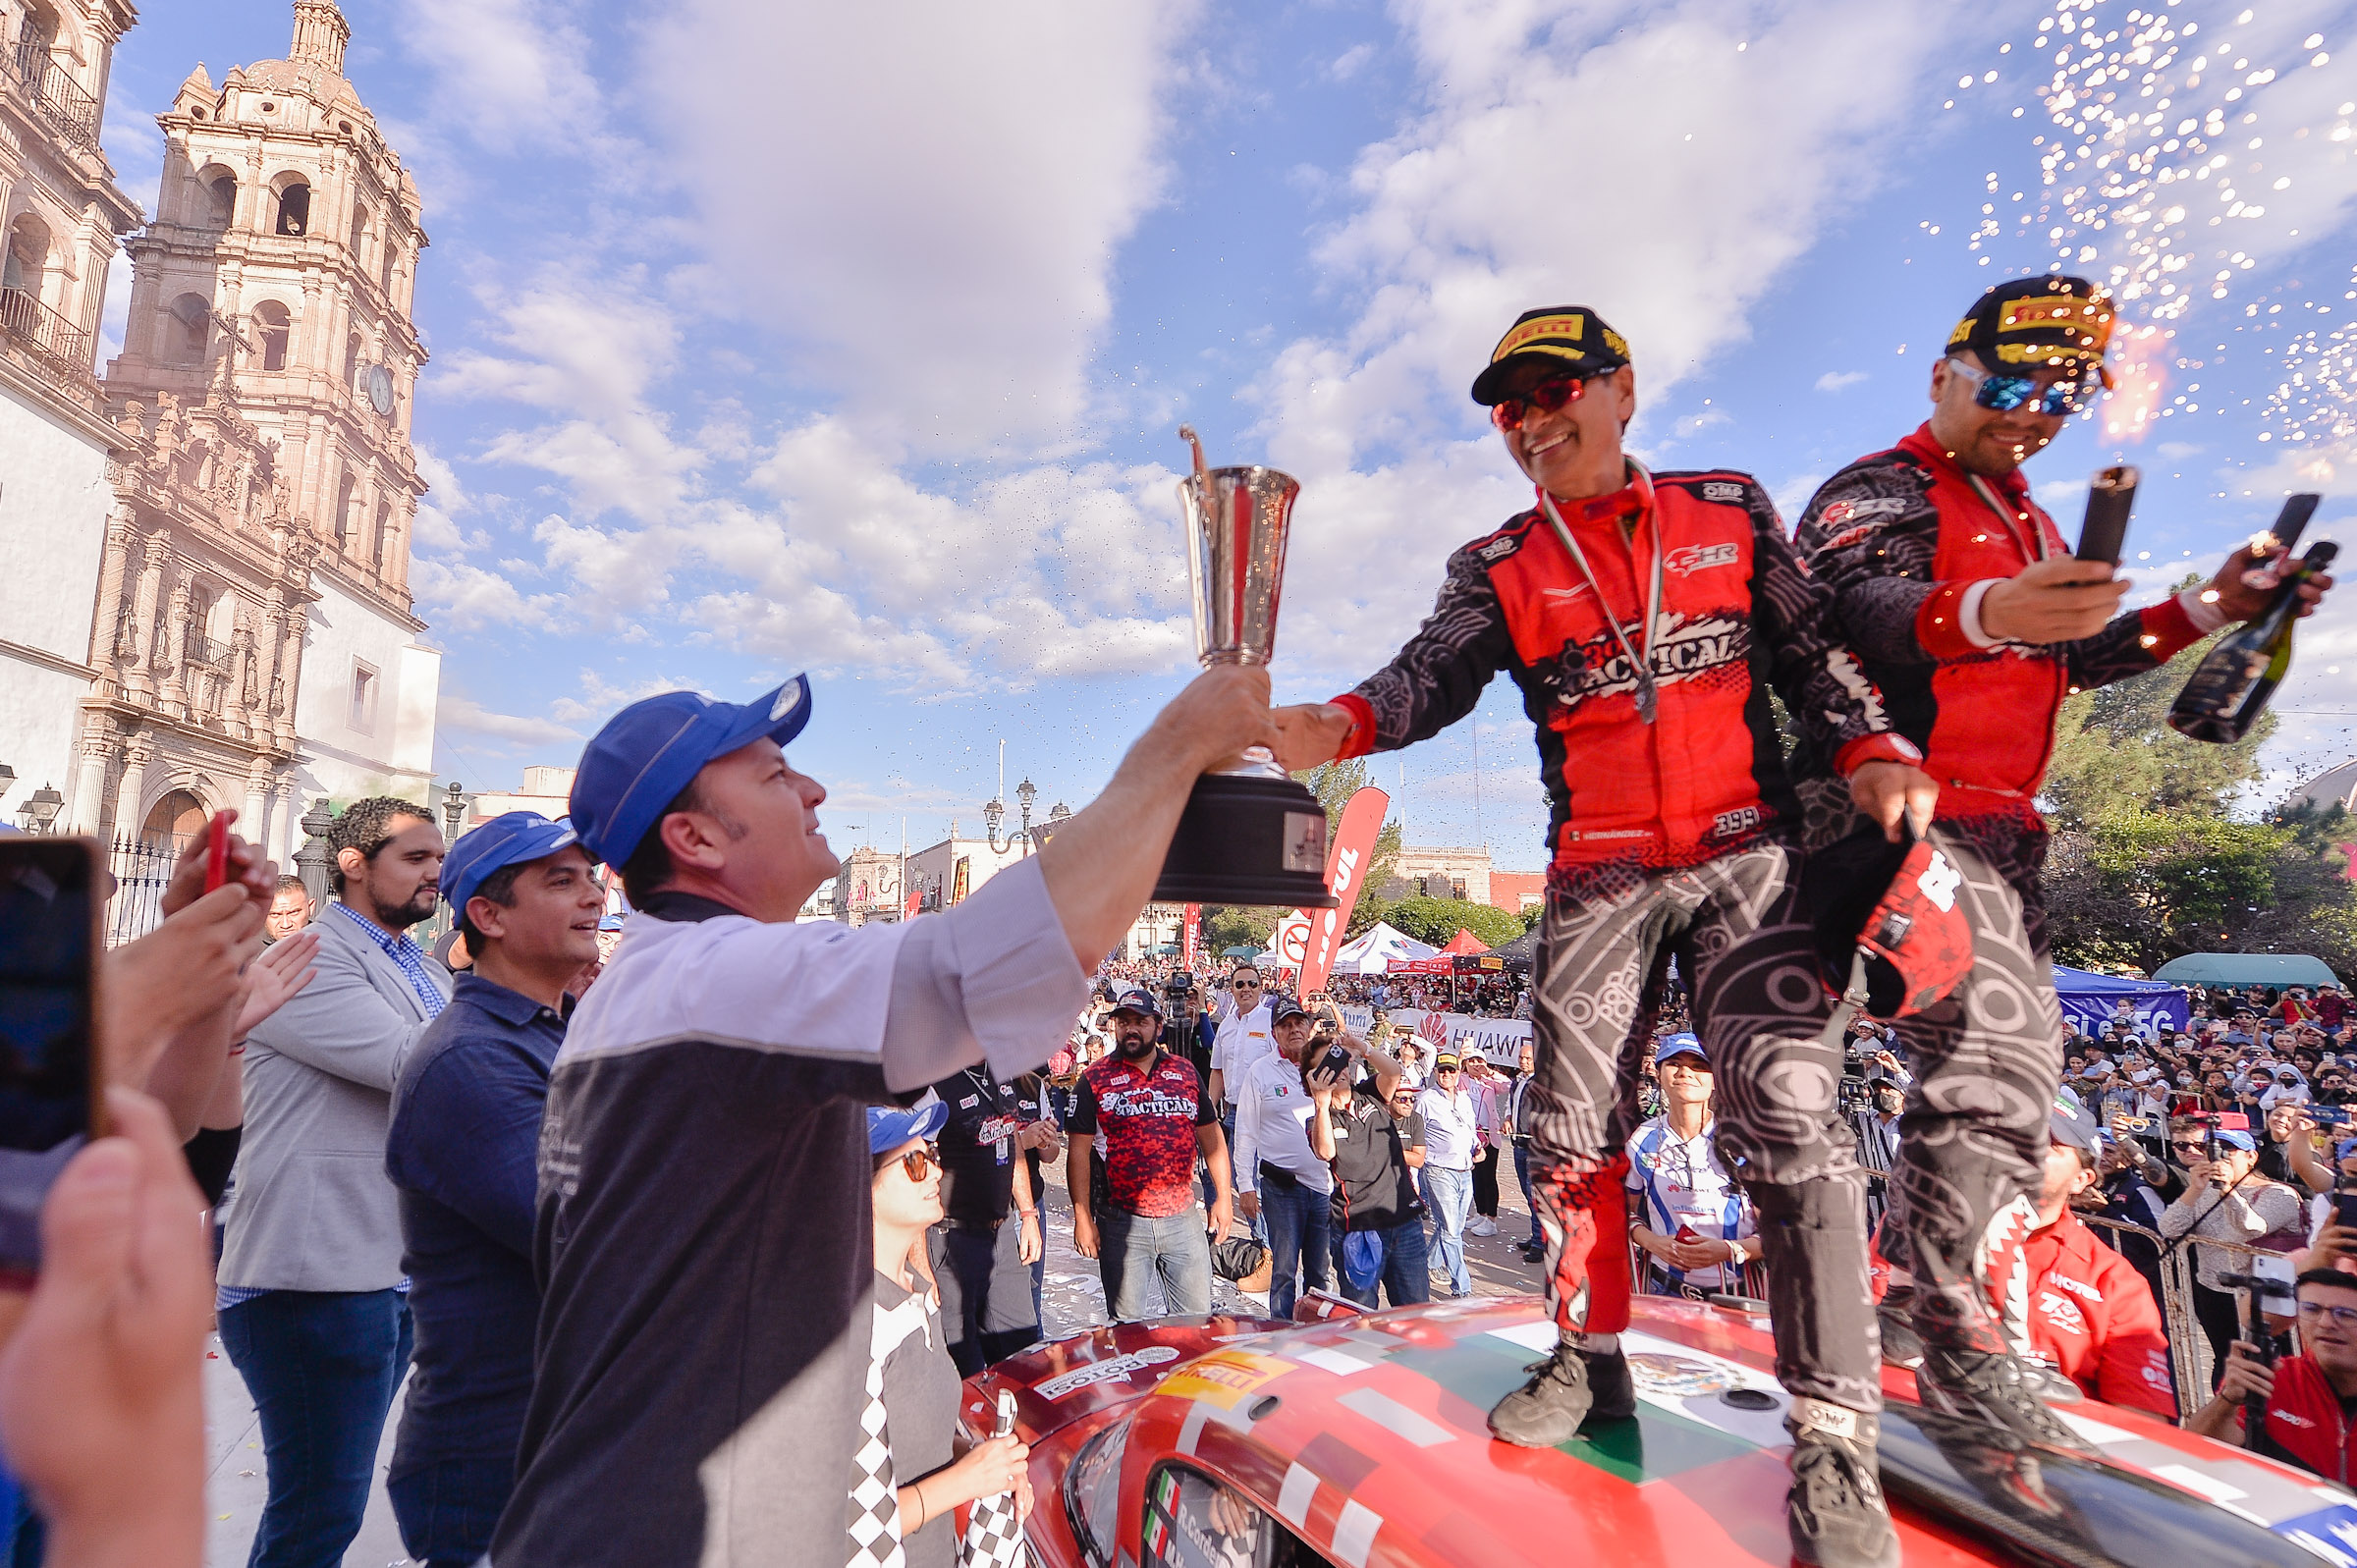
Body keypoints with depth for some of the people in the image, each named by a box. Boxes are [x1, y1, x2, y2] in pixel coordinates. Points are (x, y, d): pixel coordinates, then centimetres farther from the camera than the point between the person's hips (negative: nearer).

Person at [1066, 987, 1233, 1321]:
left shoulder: (1185, 1071, 6)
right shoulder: (1095, 1080, -2)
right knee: (1127, 1326, 8)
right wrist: (1082, 1218, -8)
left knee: (1195, 1316, 10)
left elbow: (1210, 1135, 10)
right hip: (1121, 1222, -2)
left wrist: (1223, 1197, 5)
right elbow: (1079, 1151, -4)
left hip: (1183, 1218, 2)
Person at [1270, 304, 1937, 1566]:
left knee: (1790, 1114, -11)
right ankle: (1587, 1354, 25)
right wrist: (1339, 725, -30)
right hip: (1597, 877, 1)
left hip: (1745, 857, -1)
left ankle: (1835, 1441, 0)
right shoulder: (1498, 568, 6)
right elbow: (1435, 675, -10)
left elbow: (1812, 646, 11)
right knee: (1572, 1127, 5)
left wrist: (1871, 749, -7)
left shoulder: (1731, 508, 9)